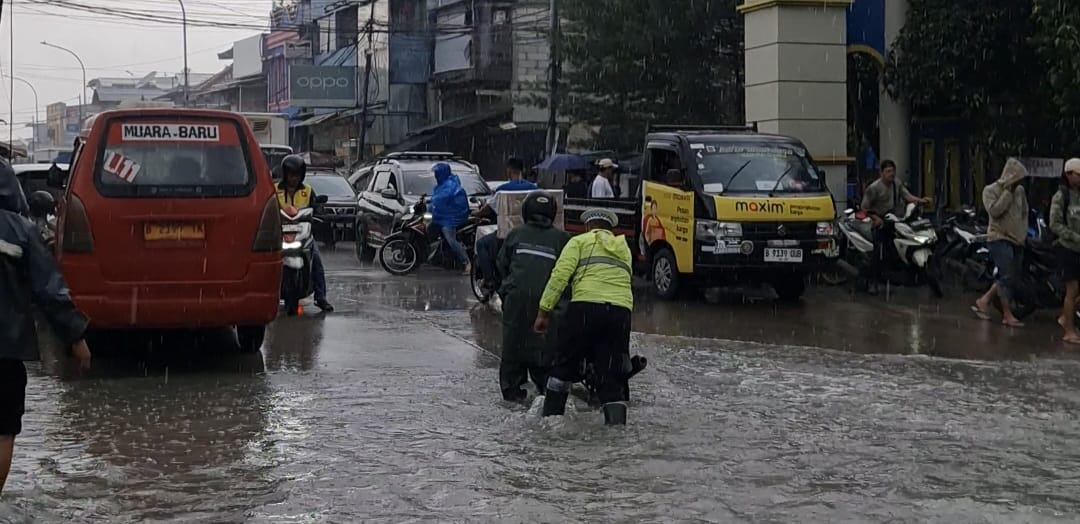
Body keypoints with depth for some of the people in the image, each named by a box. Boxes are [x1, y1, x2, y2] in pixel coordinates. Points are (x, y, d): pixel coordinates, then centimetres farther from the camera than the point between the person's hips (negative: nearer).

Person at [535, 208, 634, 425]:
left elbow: (560, 275, 0)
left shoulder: (580, 241, 13)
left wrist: (544, 311, 0)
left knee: (565, 366, 12)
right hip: (621, 310, 3)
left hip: (586, 306, -3)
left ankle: (550, 417, 16)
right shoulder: (624, 249, 29)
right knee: (611, 376, 8)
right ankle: (617, 424, -4)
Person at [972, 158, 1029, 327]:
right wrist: (1007, 193, -17)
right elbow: (994, 210, -21)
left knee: (1007, 278, 6)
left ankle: (984, 301, 19)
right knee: (1007, 277, -14)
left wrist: (1023, 234, 11)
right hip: (999, 238, -7)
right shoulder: (991, 190, -6)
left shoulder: (1020, 191, 10)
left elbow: (1024, 213, 21)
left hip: (1016, 240, 7)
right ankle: (1007, 314, -10)